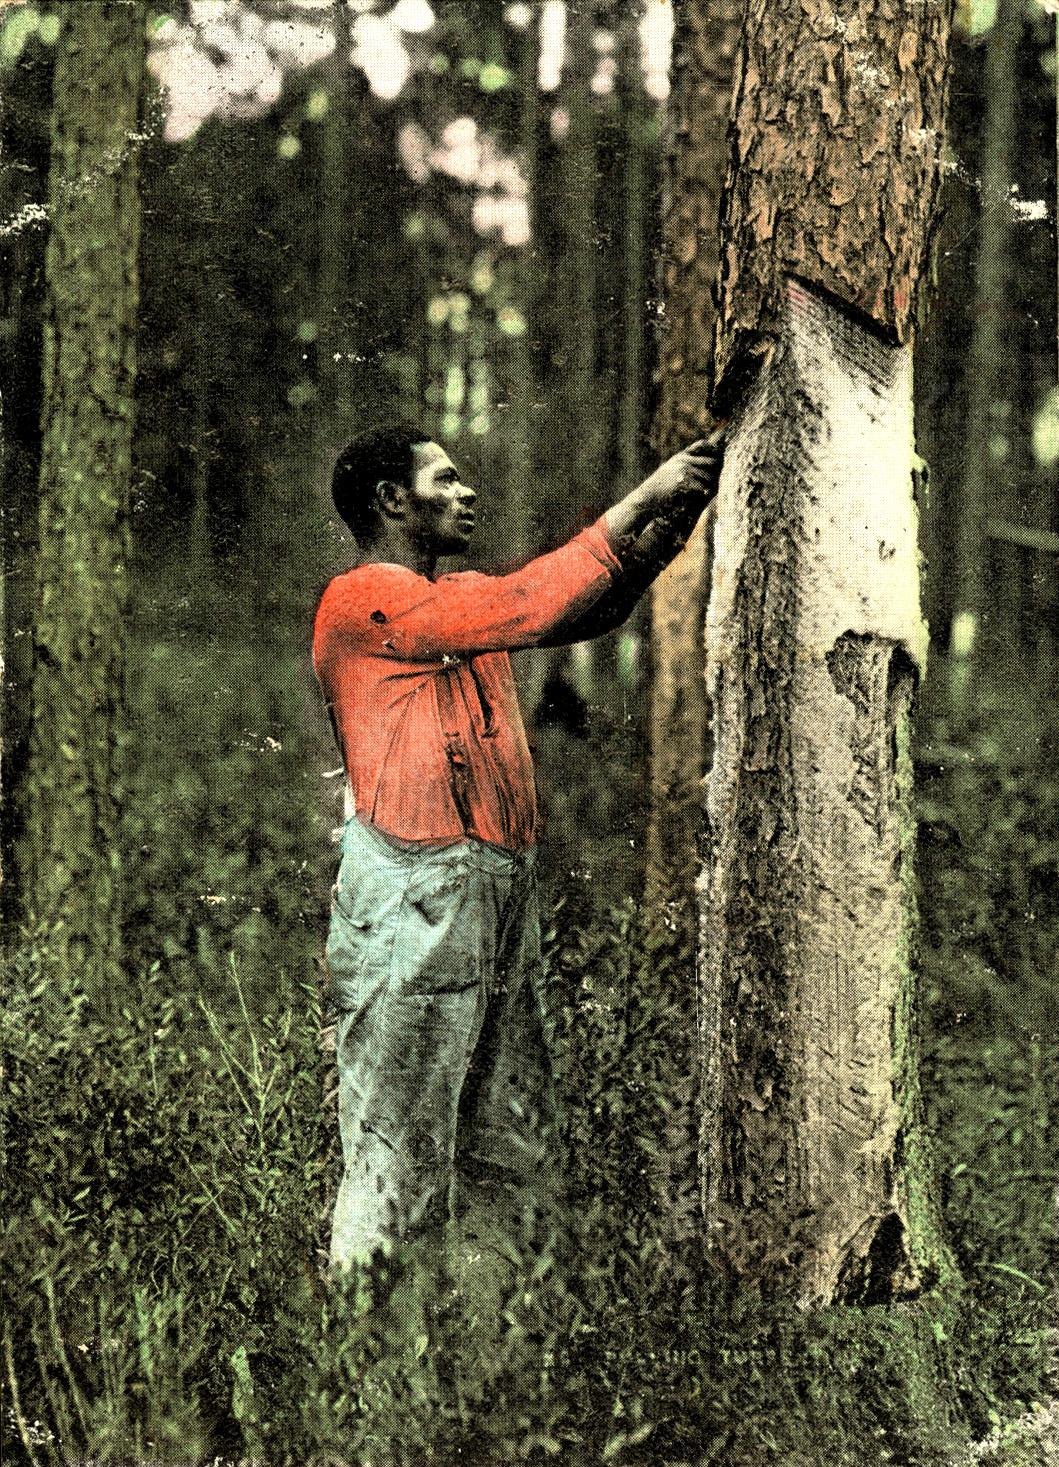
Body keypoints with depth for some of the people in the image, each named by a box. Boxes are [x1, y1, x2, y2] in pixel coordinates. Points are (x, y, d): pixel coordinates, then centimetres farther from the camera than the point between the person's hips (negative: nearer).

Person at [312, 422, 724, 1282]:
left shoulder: (460, 602, 20)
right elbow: (526, 608, -17)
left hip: (500, 890, 9)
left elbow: (590, 611, 17)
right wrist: (638, 503, -12)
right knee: (400, 1155, -6)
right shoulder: (362, 601, -8)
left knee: (511, 1148, 10)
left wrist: (676, 510, 6)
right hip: (416, 895, -9)